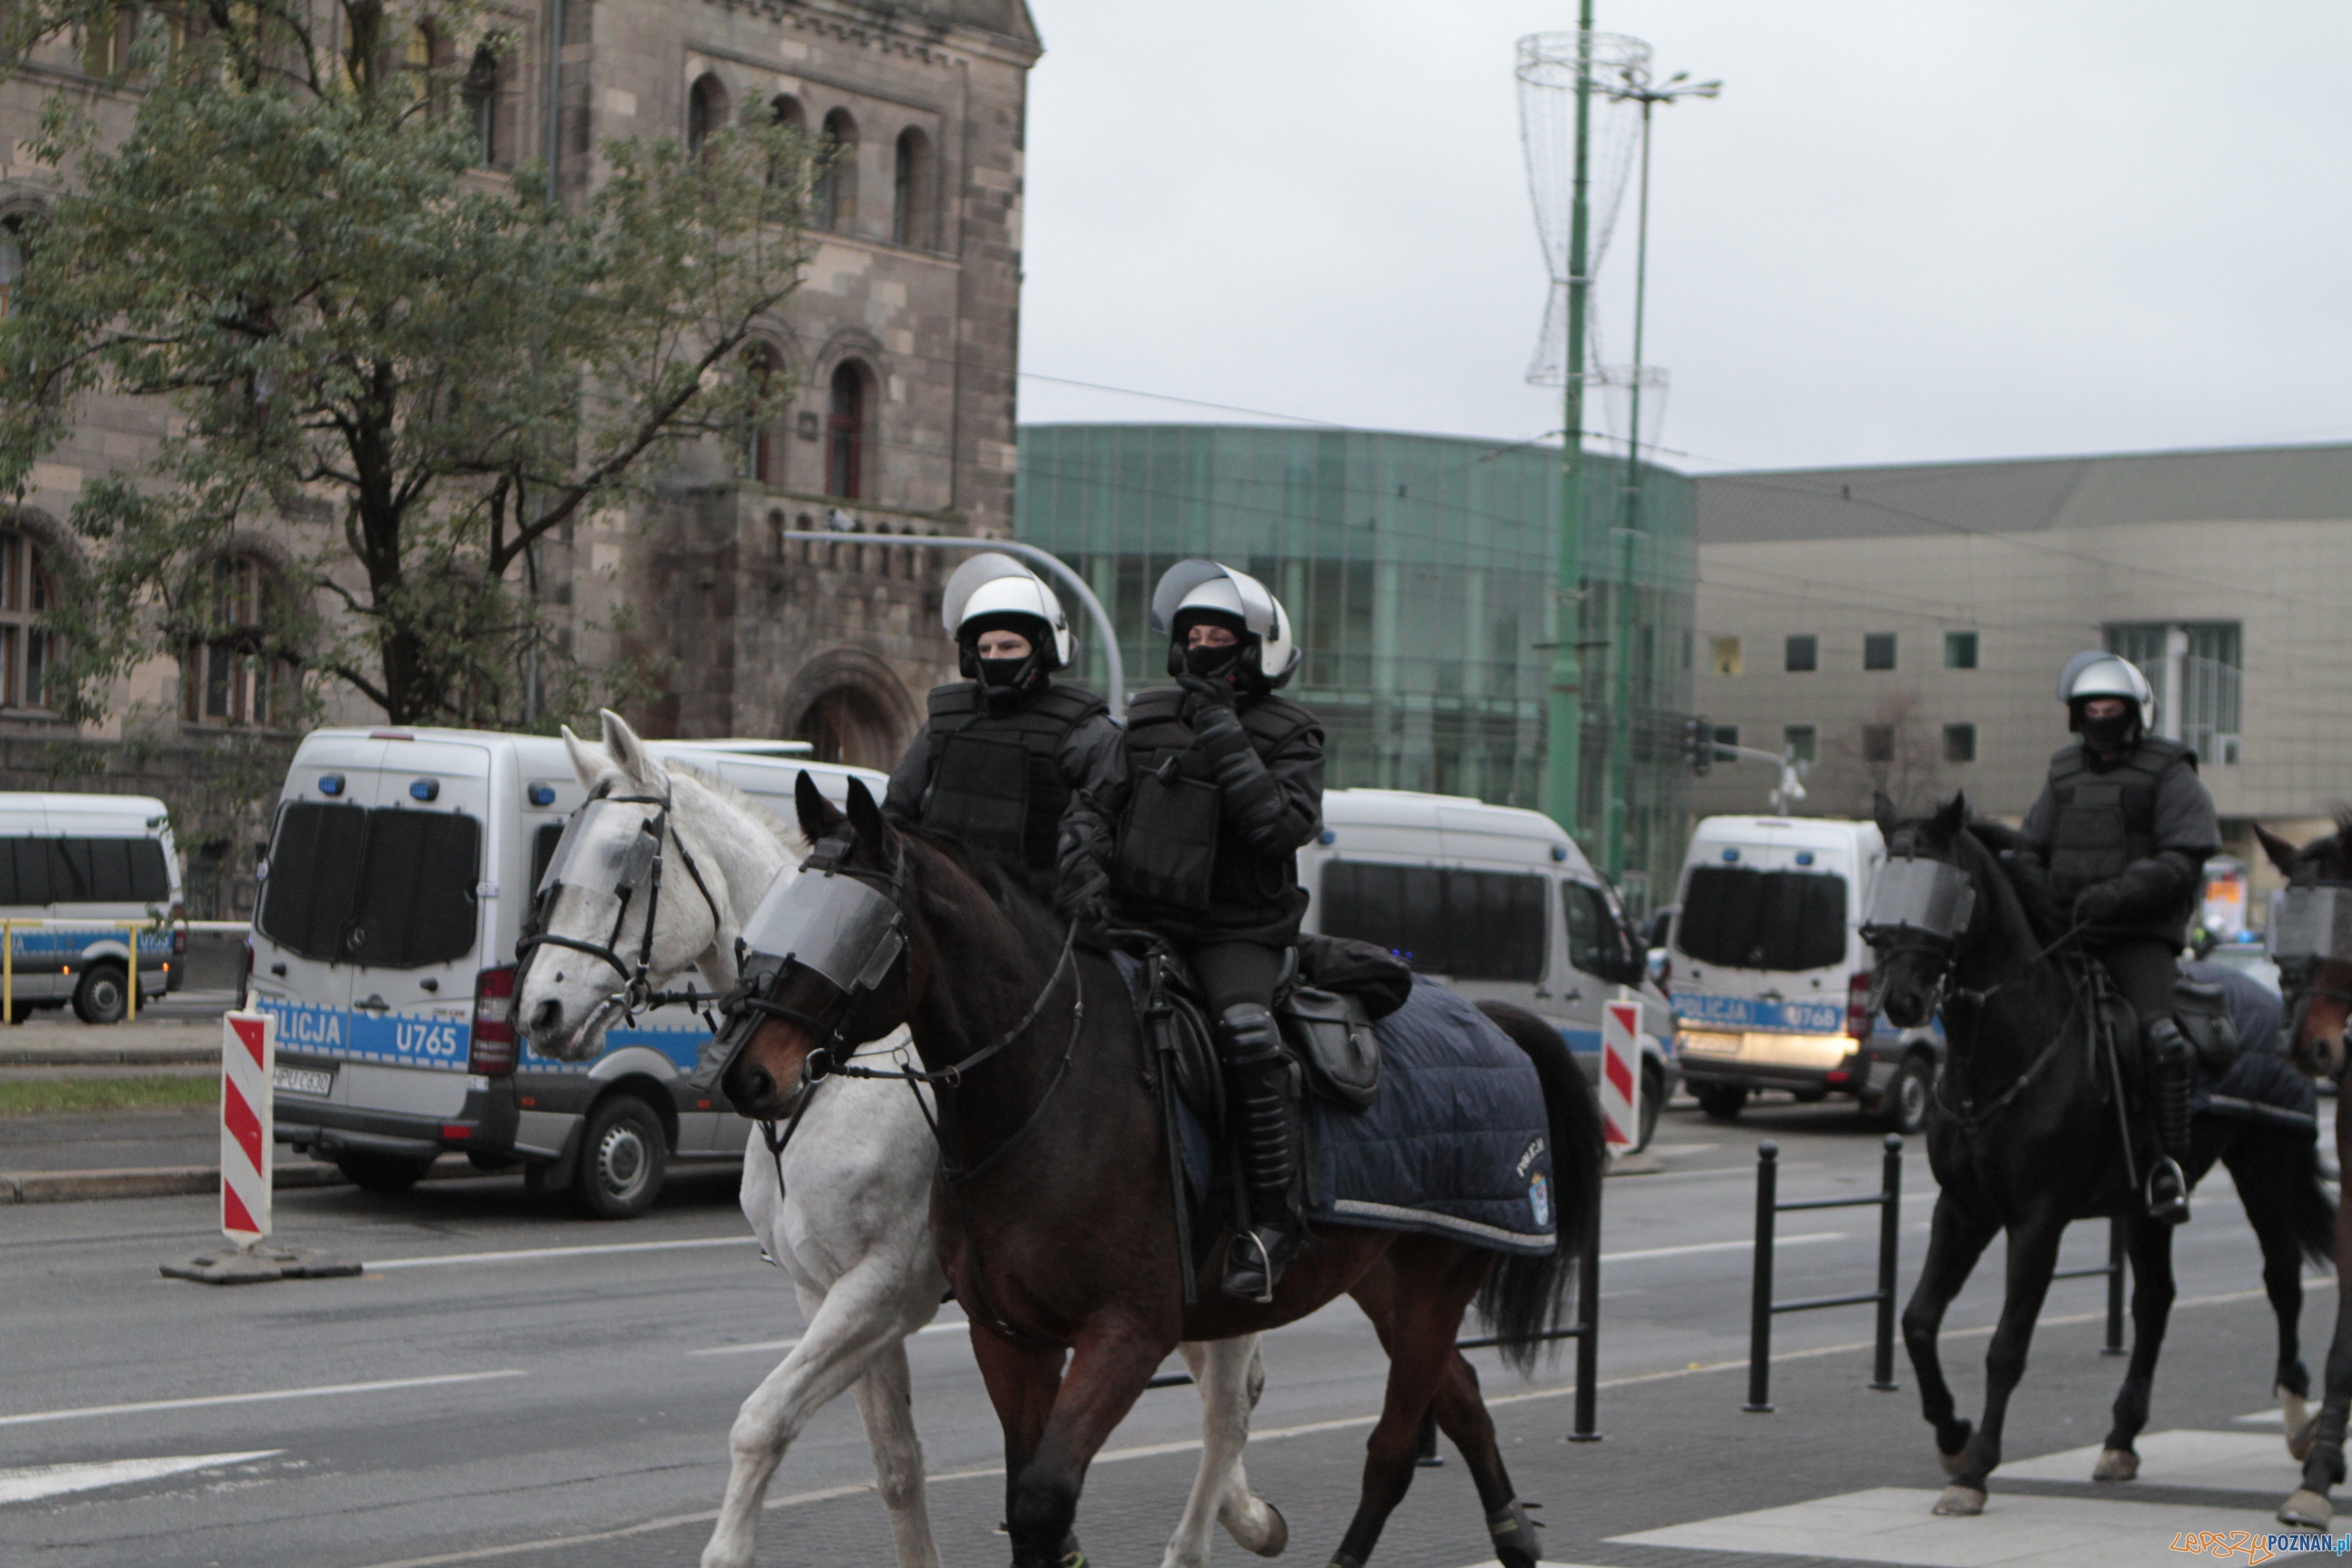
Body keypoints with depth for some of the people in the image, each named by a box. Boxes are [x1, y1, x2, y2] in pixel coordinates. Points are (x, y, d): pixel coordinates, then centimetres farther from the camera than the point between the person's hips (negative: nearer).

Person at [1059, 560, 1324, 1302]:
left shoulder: (1287, 734, 1)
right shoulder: (1147, 718, 13)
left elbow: (1288, 824, -16)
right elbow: (1090, 803, 10)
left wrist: (1227, 741, -19)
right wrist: (1085, 872, -9)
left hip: (1238, 936, -4)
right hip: (1139, 922, 4)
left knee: (1247, 1032, -31)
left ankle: (1274, 1218, -24)